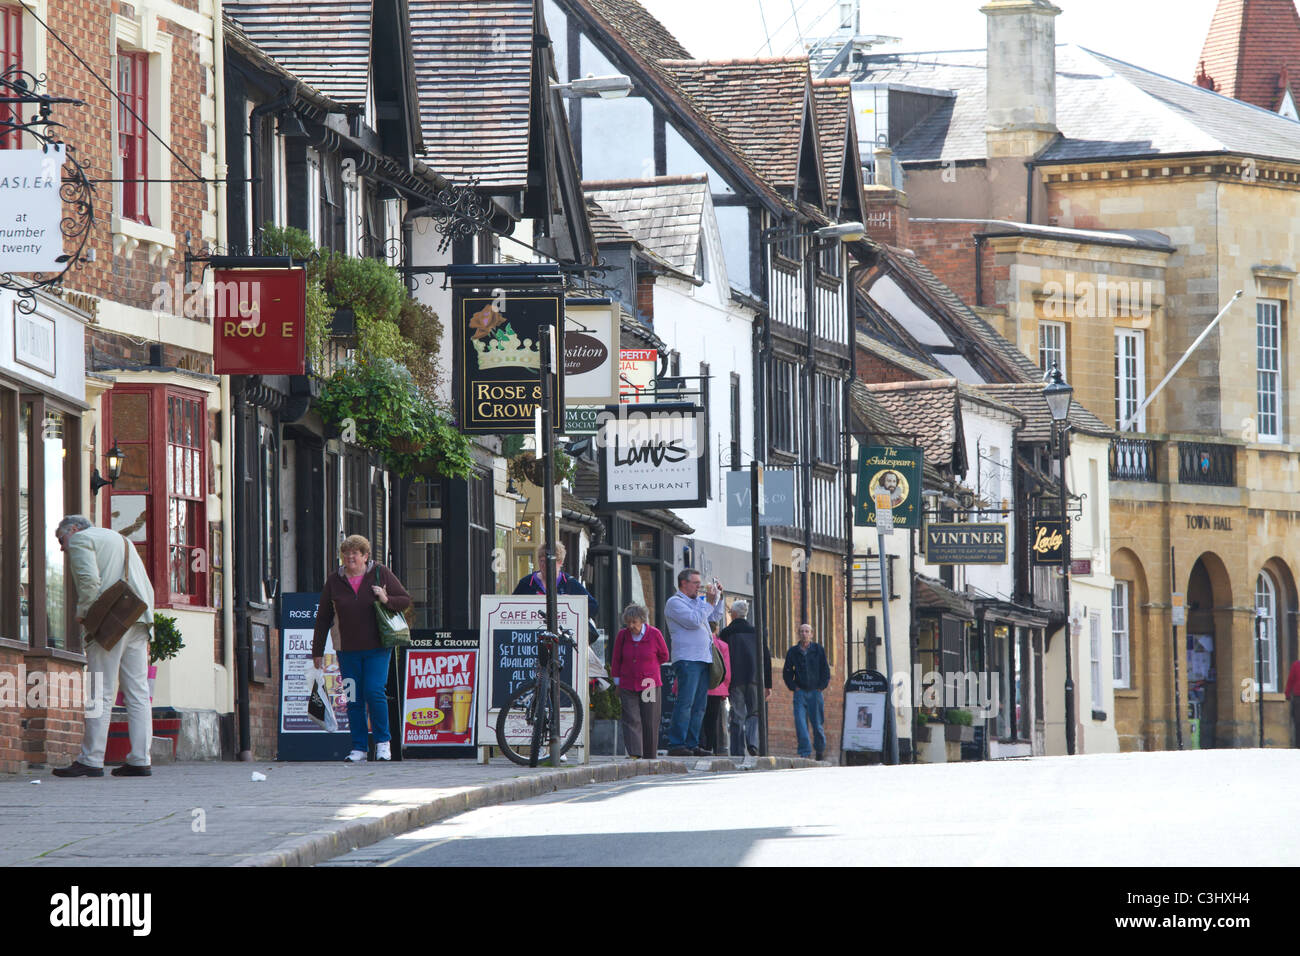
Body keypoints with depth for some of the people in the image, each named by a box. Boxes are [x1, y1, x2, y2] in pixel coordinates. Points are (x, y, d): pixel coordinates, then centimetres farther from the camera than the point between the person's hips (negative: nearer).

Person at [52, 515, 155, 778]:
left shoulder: (80, 540, 4)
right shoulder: (120, 539, 29)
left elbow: (90, 580, -14)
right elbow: (148, 588, 23)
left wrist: (81, 612, -1)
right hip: (139, 621, 8)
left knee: (100, 694, -8)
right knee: (138, 693, 4)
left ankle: (91, 760, -10)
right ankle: (140, 760, 0)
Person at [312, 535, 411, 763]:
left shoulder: (381, 574, 2)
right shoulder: (334, 581, 6)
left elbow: (405, 600, 6)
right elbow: (323, 618, 11)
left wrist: (387, 600, -16)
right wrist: (318, 650, 9)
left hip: (377, 647, -2)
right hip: (347, 650, 2)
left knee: (374, 692, -13)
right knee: (353, 699, 1)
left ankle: (383, 742, 1)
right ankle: (358, 749, 7)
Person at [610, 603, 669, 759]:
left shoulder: (654, 634, -4)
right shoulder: (622, 635, 1)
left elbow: (664, 656, 10)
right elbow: (616, 660, 11)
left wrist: (648, 668, 8)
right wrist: (617, 680, 9)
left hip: (650, 685, -1)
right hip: (628, 686, 1)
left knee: (650, 723, 2)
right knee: (631, 720, -11)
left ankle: (650, 756, 12)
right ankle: (634, 753, -17)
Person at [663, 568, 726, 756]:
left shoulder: (698, 601, 22)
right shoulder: (674, 602, -4)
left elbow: (715, 616, 31)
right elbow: (694, 620, -16)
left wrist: (718, 597, 18)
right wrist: (709, 602, -9)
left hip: (703, 659, 9)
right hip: (687, 660, -9)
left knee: (699, 706, 6)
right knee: (685, 704, -15)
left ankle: (692, 744, 8)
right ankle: (676, 745, -18)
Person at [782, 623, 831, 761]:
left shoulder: (818, 650, 4)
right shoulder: (793, 652, 5)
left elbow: (826, 671, 8)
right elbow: (787, 673, 11)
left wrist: (821, 687, -1)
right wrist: (793, 687, -1)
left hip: (815, 692, 0)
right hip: (800, 692, 0)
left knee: (817, 723, 3)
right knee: (800, 723, -12)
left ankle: (820, 749, 24)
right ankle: (805, 753, -12)